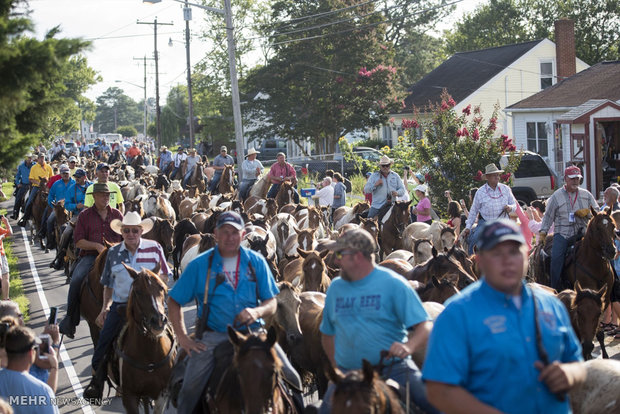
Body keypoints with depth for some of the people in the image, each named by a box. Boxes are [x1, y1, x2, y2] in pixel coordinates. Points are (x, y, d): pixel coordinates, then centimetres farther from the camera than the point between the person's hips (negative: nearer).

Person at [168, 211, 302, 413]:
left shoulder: (256, 262, 7)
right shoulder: (199, 265, 2)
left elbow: (271, 303, 8)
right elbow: (174, 302, 8)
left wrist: (257, 311, -14)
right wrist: (182, 337, -2)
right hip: (214, 335, -1)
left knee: (289, 377, -11)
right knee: (190, 388, -16)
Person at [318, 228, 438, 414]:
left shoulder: (393, 283, -5)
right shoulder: (336, 288, 10)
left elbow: (424, 326, -10)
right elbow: (327, 334, 22)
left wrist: (408, 346, -30)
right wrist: (337, 367, 10)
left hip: (394, 369, -4)